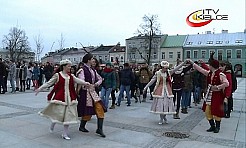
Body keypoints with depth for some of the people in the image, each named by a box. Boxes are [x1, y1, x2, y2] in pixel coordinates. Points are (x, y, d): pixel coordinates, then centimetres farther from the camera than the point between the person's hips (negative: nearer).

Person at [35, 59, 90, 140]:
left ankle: (65, 134, 16)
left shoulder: (71, 76, 8)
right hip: (59, 97, -4)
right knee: (58, 114, -2)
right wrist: (40, 88, -5)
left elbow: (78, 80, -4)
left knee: (68, 116, 4)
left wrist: (85, 83, -22)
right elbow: (49, 83, -1)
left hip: (69, 98, 4)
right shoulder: (57, 75, -4)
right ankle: (52, 124, 34)